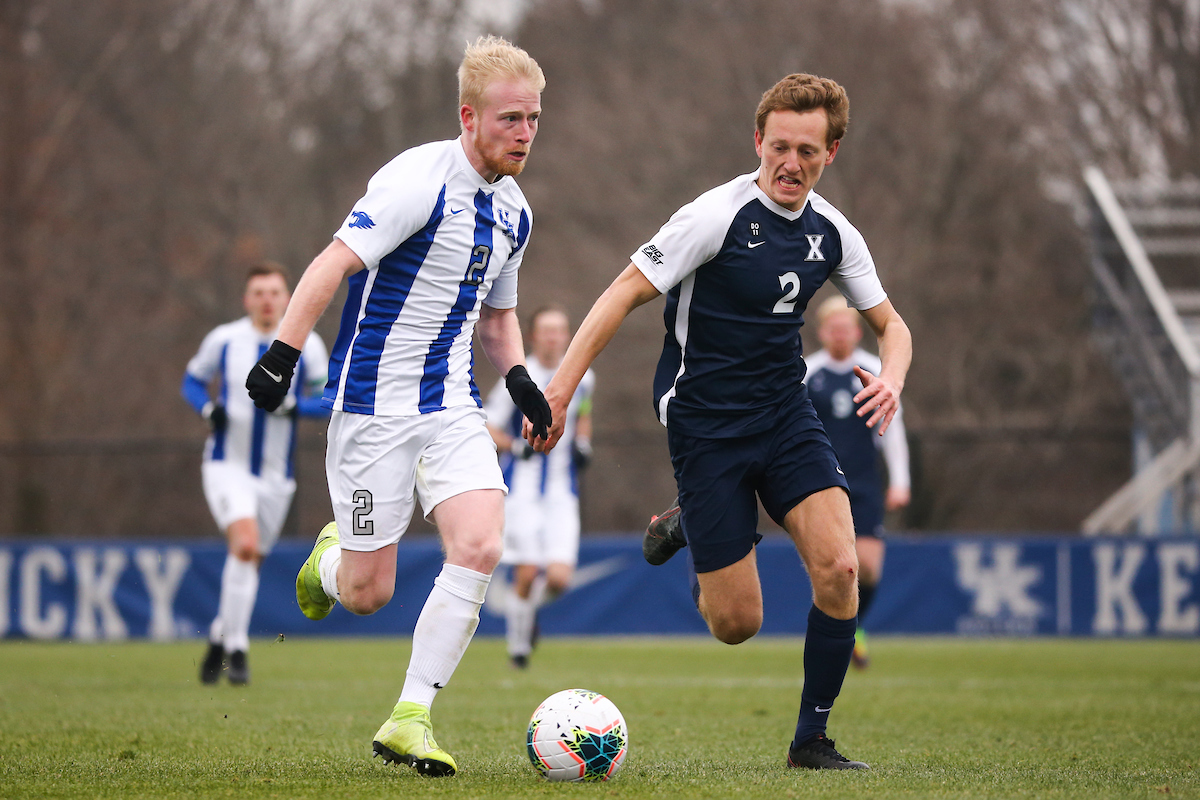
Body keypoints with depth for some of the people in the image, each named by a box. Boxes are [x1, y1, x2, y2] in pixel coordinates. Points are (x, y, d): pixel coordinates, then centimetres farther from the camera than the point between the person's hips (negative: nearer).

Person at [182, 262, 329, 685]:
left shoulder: (307, 345, -2)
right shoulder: (223, 339, -2)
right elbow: (193, 379, 12)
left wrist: (293, 405, -19)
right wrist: (208, 408, -9)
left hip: (275, 475, 3)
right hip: (226, 465, -2)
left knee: (249, 564, 11)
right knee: (245, 543, -25)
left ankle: (220, 637, 36)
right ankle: (236, 649, -18)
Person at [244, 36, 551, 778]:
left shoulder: (513, 211, 11)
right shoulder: (421, 180, -14)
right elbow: (335, 263, -21)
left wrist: (518, 375, 7)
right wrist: (282, 354, -30)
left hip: (453, 407, 6)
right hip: (373, 404, -6)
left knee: (480, 547, -16)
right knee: (368, 594, -2)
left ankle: (410, 718, -8)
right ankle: (330, 559, 36)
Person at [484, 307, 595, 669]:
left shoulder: (582, 378, 5)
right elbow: (486, 428, -5)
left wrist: (583, 445, 7)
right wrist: (517, 447, -21)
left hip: (562, 492, 3)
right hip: (523, 487, -3)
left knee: (558, 578, -9)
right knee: (527, 574, -9)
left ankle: (532, 604, 26)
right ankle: (519, 643, 14)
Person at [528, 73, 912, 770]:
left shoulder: (833, 234, 2)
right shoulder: (717, 216, -15)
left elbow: (891, 325, 13)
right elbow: (625, 294, -13)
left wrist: (891, 379, -10)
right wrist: (560, 391, -18)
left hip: (786, 412, 4)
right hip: (704, 419, -4)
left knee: (839, 567, -19)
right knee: (737, 625, -4)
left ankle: (813, 739, -1)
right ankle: (687, 529, 32)